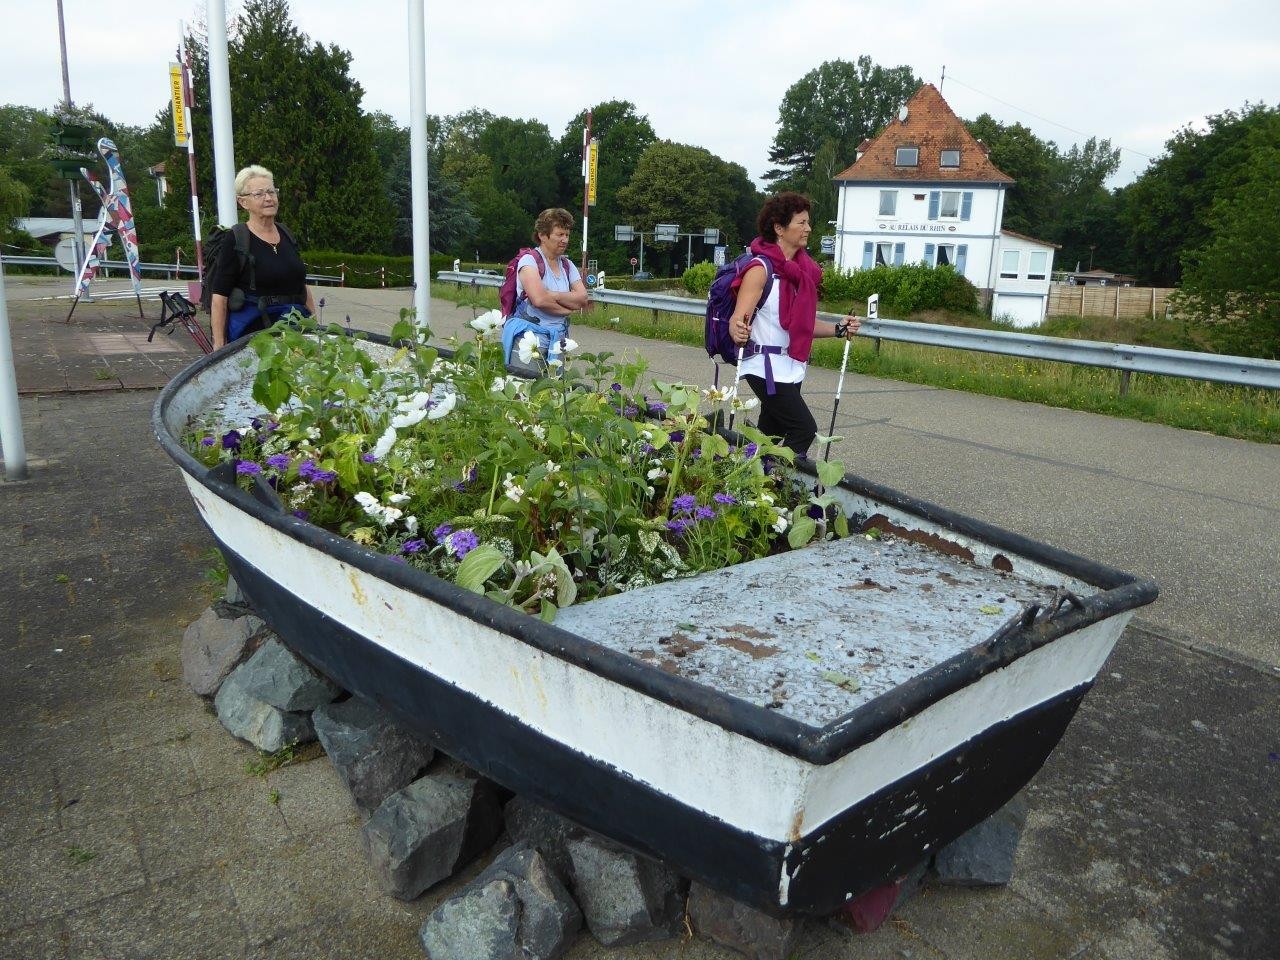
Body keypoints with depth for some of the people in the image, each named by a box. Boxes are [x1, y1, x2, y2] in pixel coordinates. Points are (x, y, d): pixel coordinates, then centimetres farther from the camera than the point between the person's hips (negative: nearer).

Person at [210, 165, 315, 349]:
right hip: (252, 330, -5)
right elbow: (219, 298, -9)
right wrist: (219, 347, -15)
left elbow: (302, 284, 22)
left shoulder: (287, 235, 12)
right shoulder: (235, 242, -6)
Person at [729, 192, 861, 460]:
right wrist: (738, 331, -42)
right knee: (804, 429, -14)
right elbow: (737, 319, -19)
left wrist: (839, 329, 3)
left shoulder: (803, 269, 9)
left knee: (771, 433, 11)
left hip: (792, 367, 8)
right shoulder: (761, 268, -13)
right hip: (766, 366, -7)